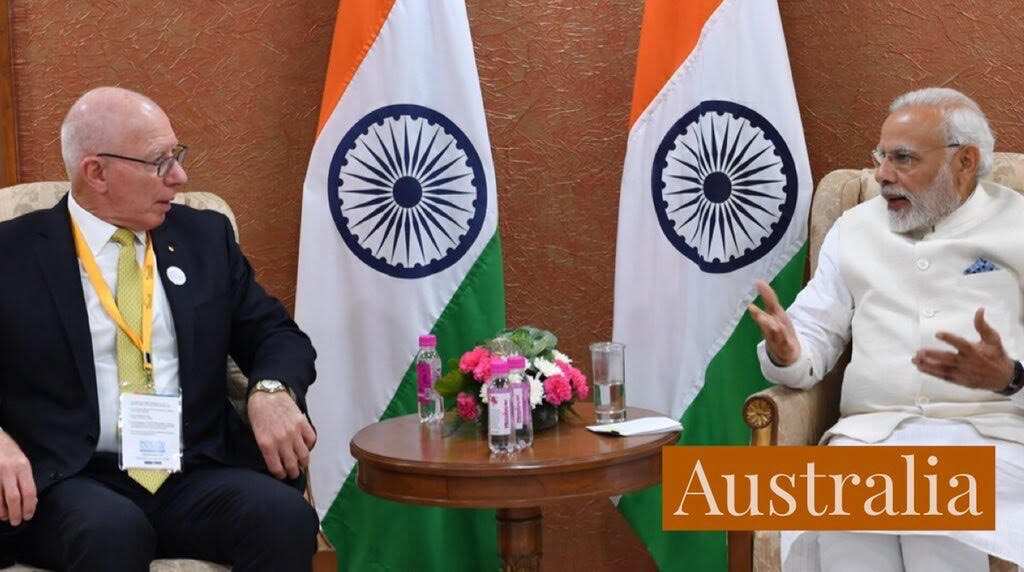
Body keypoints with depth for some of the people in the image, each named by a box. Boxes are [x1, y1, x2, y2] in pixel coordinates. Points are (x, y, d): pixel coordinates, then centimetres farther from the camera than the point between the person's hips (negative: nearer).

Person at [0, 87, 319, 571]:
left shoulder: (205, 237, 13)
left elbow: (276, 333, 14)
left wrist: (273, 391, -9)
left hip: (196, 474, 3)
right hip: (75, 479, -3)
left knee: (285, 516, -26)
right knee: (112, 531, -36)